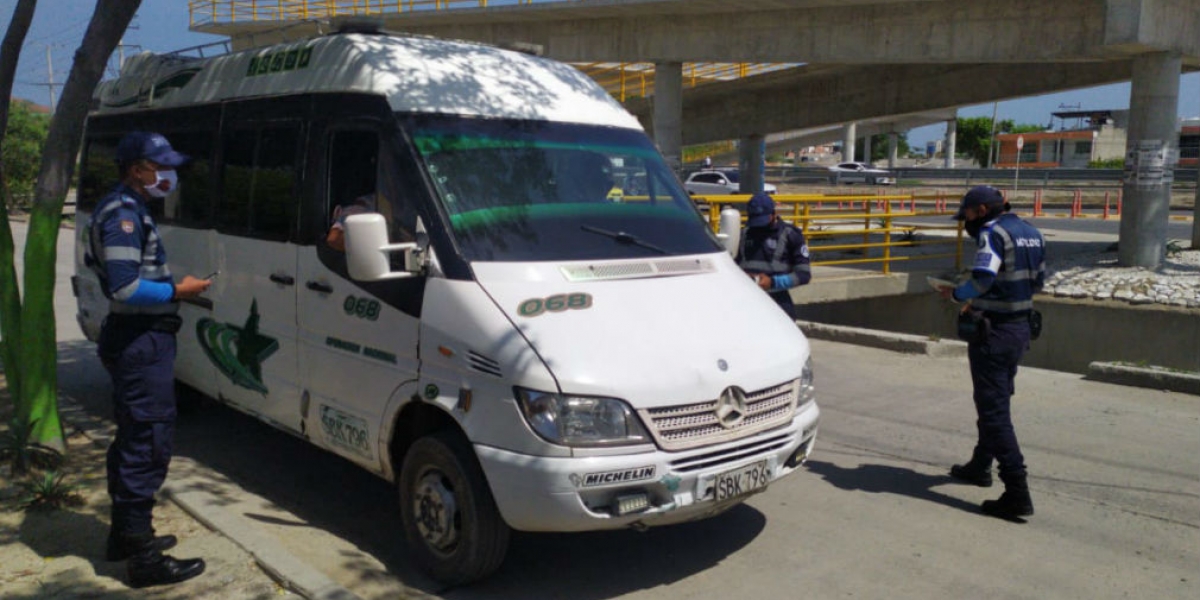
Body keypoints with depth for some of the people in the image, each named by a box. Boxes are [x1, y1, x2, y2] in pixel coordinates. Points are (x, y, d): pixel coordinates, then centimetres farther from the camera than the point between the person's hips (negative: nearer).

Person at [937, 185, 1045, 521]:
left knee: (994, 411, -6)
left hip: (994, 331, -10)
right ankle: (980, 466, 39)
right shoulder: (1031, 233, 13)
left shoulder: (993, 233, -15)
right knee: (997, 402, 23)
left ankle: (1017, 493, -8)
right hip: (1021, 327, 10)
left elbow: (982, 280, -27)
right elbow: (1038, 280, 18)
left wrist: (955, 294, -8)